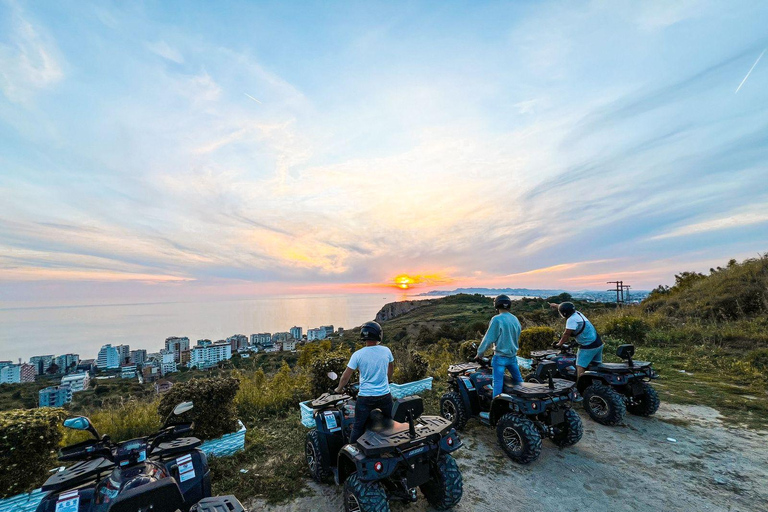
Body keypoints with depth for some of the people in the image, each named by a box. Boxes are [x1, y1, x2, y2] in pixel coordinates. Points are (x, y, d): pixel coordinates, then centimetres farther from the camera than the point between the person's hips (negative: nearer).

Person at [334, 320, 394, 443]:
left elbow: (345, 377, -8)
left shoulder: (358, 355, -12)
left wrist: (338, 390, 10)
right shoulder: (386, 351, -6)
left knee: (358, 427, 11)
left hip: (365, 397, -2)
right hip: (384, 395, 3)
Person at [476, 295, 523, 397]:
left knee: (498, 383, -1)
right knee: (518, 380, 22)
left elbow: (489, 338, -15)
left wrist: (480, 353, -4)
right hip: (513, 356, 6)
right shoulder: (515, 319, 2)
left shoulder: (497, 319, -18)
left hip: (500, 357, -6)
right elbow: (517, 337, 13)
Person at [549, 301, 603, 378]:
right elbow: (566, 308, 28)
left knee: (580, 367, -10)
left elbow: (566, 334, -16)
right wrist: (556, 305, 43)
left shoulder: (572, 320, -19)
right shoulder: (576, 313, 7)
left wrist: (559, 344, -3)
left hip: (588, 347, -10)